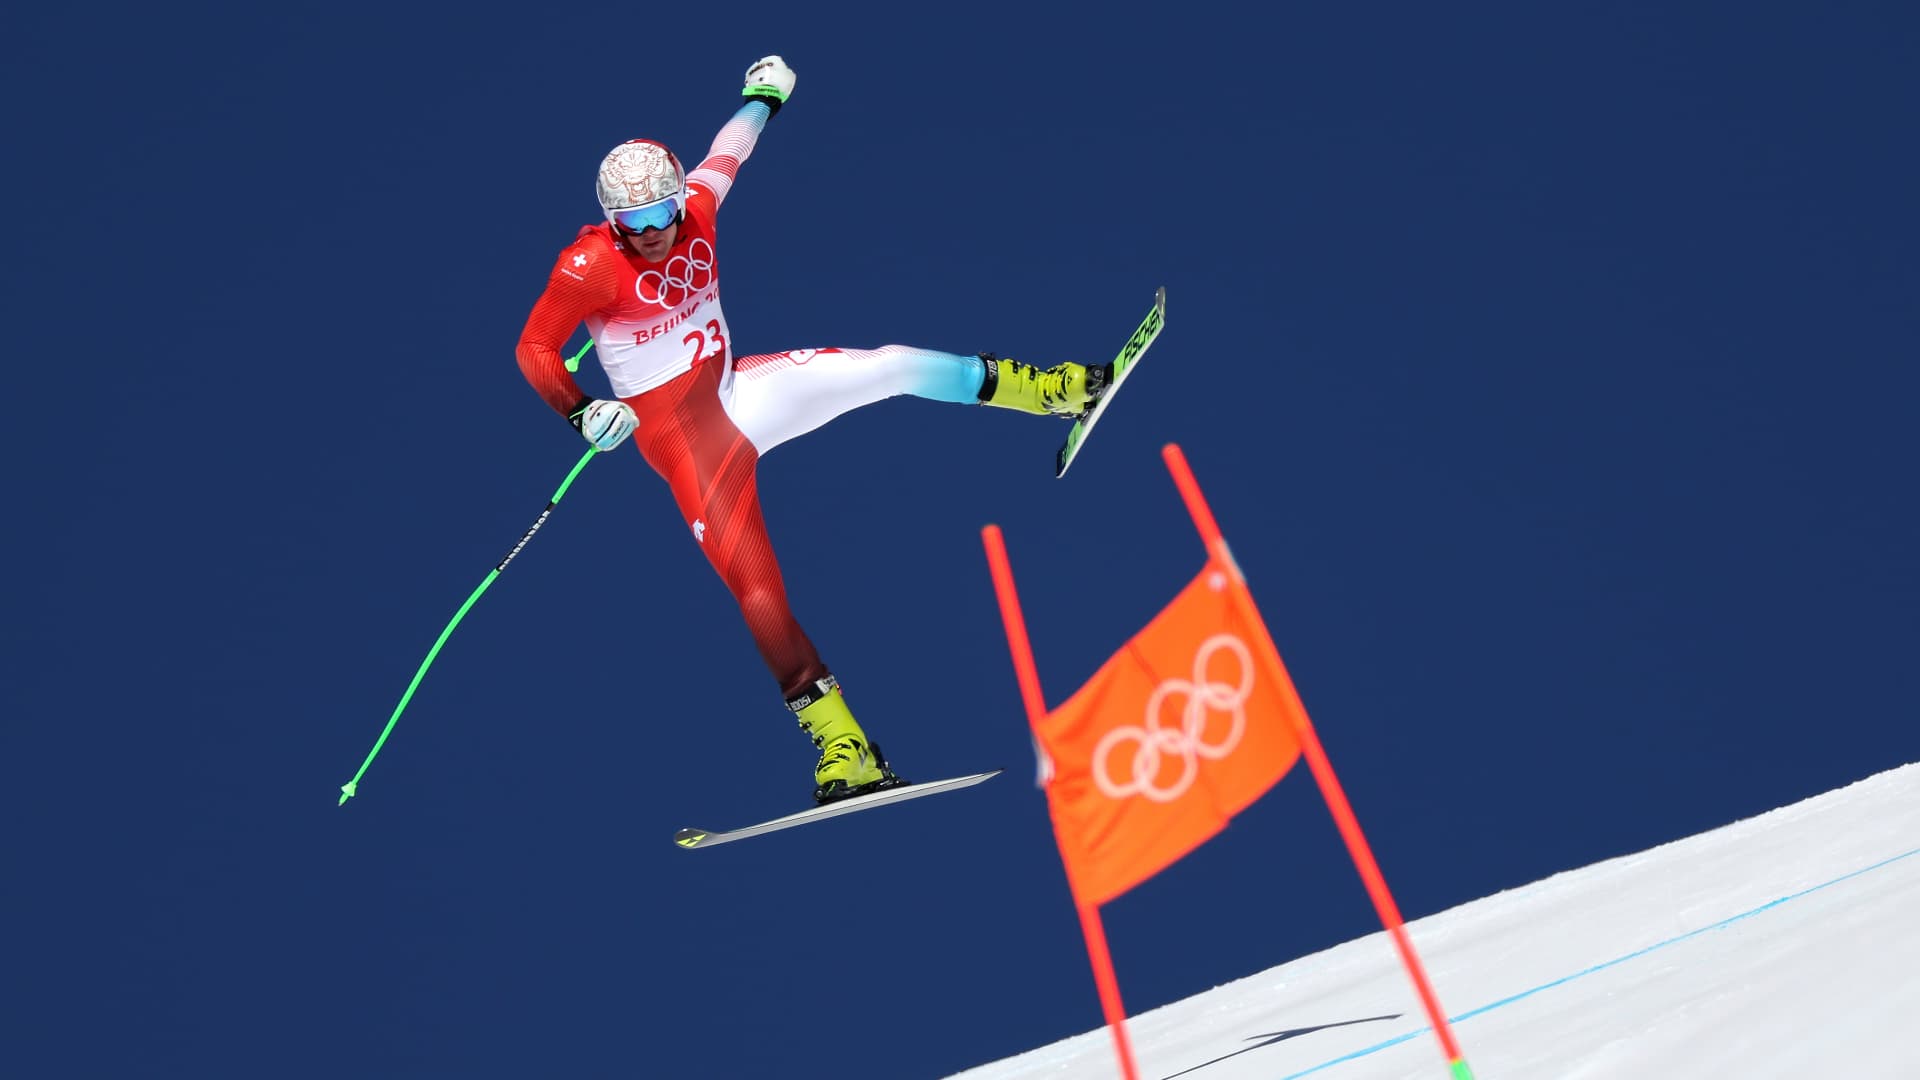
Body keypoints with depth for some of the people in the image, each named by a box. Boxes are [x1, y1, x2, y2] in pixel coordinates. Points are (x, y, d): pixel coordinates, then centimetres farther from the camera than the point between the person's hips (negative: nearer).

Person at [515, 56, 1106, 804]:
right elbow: (533, 349, -9)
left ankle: (1052, 390, 7)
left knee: (894, 366, -10)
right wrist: (582, 414, -24)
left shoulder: (695, 207, -2)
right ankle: (840, 746, -11)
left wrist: (764, 96, 36)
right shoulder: (589, 267, -16)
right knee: (754, 582, -15)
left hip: (735, 387, 5)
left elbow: (727, 152, 19)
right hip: (677, 430, -5)